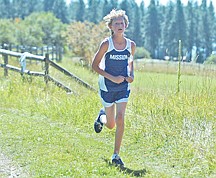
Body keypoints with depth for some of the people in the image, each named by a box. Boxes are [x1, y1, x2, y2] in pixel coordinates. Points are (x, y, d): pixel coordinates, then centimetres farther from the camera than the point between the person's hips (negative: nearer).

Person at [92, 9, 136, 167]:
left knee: (120, 119, -14)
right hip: (107, 87, -2)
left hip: (123, 87, 2)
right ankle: (101, 117, 47)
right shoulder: (106, 44, -12)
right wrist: (111, 77, -18)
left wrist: (131, 75, 0)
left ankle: (116, 155, -5)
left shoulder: (131, 45, -1)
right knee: (110, 124, 8)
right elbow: (95, 65, -8)